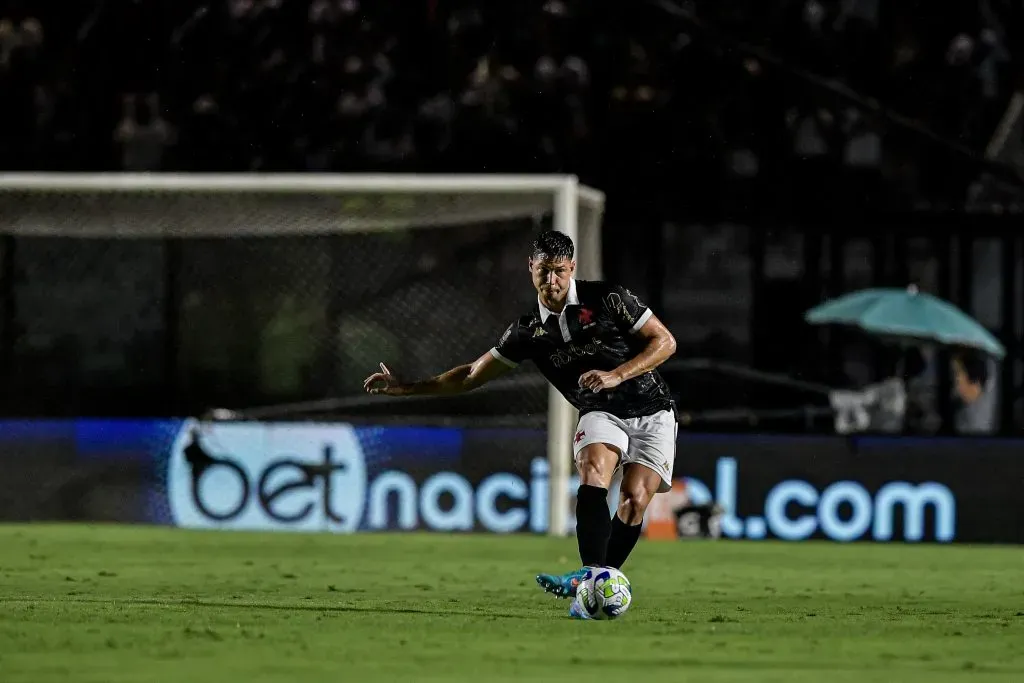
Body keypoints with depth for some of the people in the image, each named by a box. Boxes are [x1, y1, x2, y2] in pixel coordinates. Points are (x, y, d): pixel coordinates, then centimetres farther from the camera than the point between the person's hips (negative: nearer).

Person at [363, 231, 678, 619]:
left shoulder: (607, 300, -10)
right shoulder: (529, 332, 2)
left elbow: (664, 341, -7)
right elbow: (473, 375, 10)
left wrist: (617, 375, -20)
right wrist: (407, 388, 4)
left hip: (651, 412, -2)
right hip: (600, 415, 2)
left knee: (634, 500, -20)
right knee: (593, 471, -28)